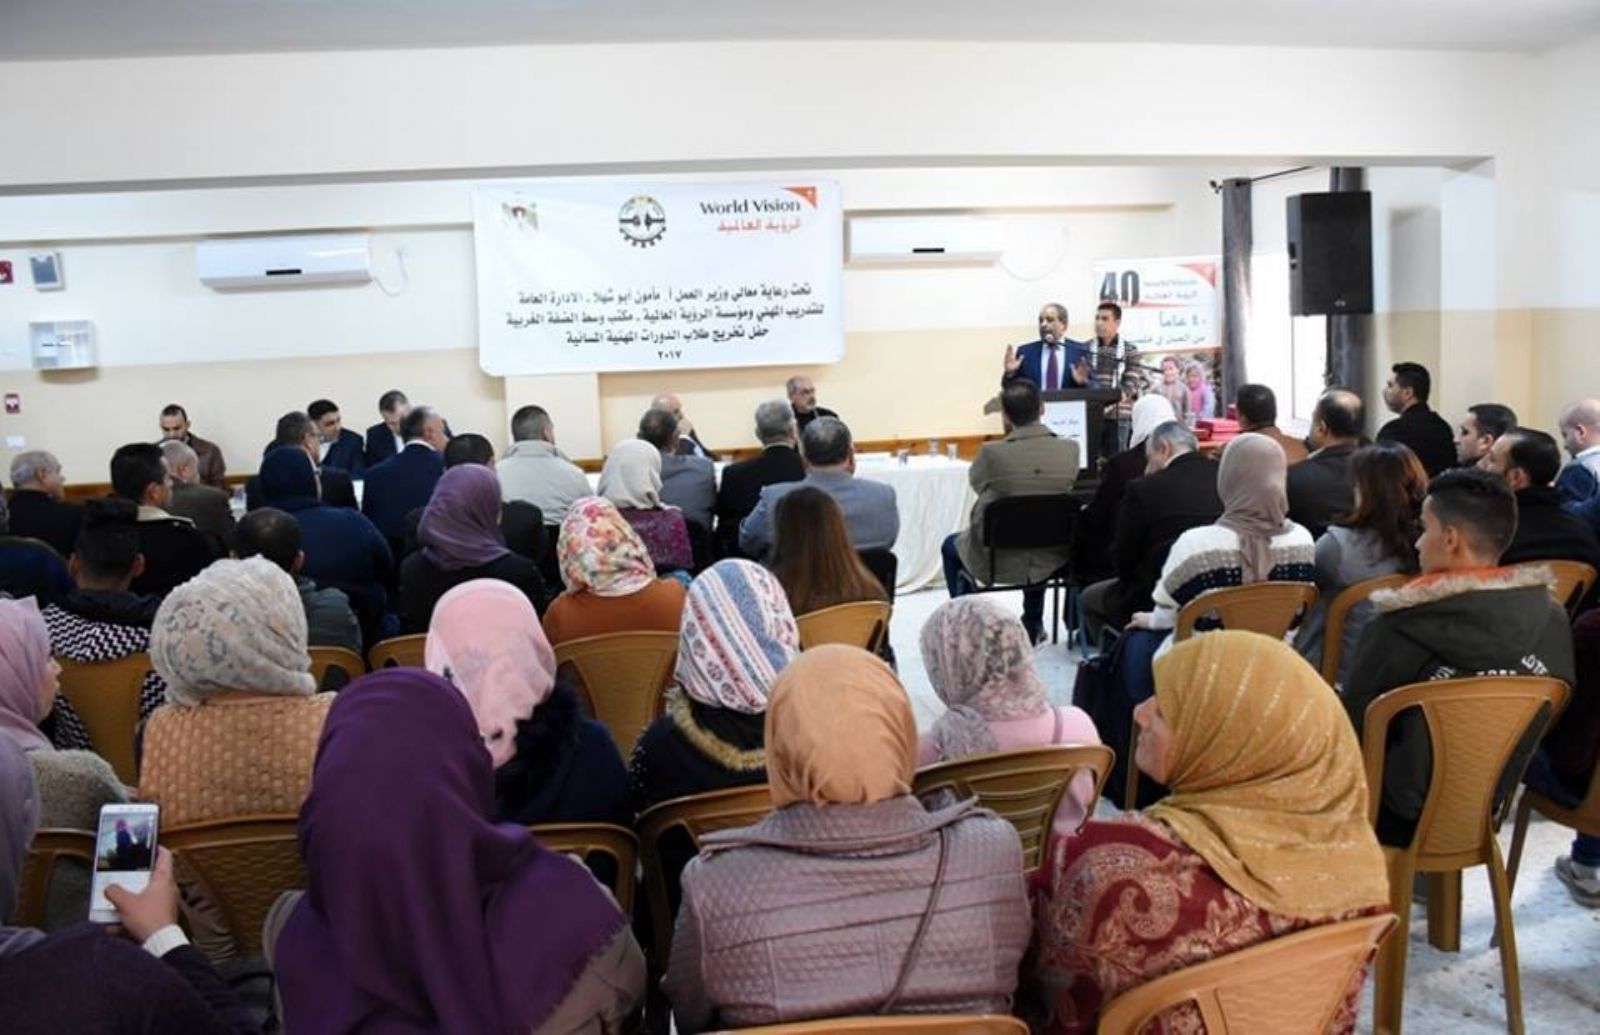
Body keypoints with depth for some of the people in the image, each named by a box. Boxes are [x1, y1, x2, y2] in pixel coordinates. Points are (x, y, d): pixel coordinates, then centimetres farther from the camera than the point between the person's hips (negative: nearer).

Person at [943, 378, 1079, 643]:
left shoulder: (992, 452, -23)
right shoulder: (1070, 449, -14)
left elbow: (975, 481, -1)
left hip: (1000, 560, -3)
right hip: (1052, 560, 3)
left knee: (951, 545, 30)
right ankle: (1033, 626, 46)